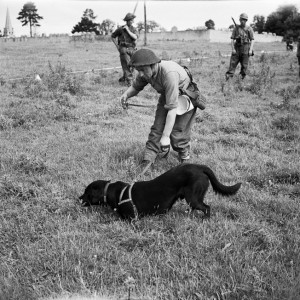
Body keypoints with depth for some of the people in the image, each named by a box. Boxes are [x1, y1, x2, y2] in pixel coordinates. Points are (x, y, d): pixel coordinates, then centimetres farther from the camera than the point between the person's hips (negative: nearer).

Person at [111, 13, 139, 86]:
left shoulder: (134, 29, 10)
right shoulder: (121, 29, 2)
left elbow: (135, 37, -11)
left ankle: (123, 78, 27)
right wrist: (117, 46, 8)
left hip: (132, 49, 4)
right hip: (124, 49, -4)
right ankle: (129, 81, -16)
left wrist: (128, 30, -10)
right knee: (126, 65, -12)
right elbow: (113, 36, 14)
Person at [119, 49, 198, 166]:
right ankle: (147, 161, 4)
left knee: (177, 133, -5)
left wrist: (165, 137, -40)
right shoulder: (145, 71, -19)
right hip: (166, 96, 6)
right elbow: (135, 87, 3)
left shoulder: (169, 74, -41)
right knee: (157, 128, -1)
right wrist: (126, 94, -22)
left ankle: (185, 157, 22)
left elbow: (172, 108, -40)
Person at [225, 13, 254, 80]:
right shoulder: (236, 28, 5)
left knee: (244, 65, 2)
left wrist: (251, 49, -11)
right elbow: (232, 39, 3)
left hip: (245, 49, -1)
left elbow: (252, 40, 0)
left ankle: (242, 79, 11)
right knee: (233, 63, -5)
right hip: (237, 48, 1)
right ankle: (228, 76, -6)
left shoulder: (249, 29, 2)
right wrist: (233, 49, -6)